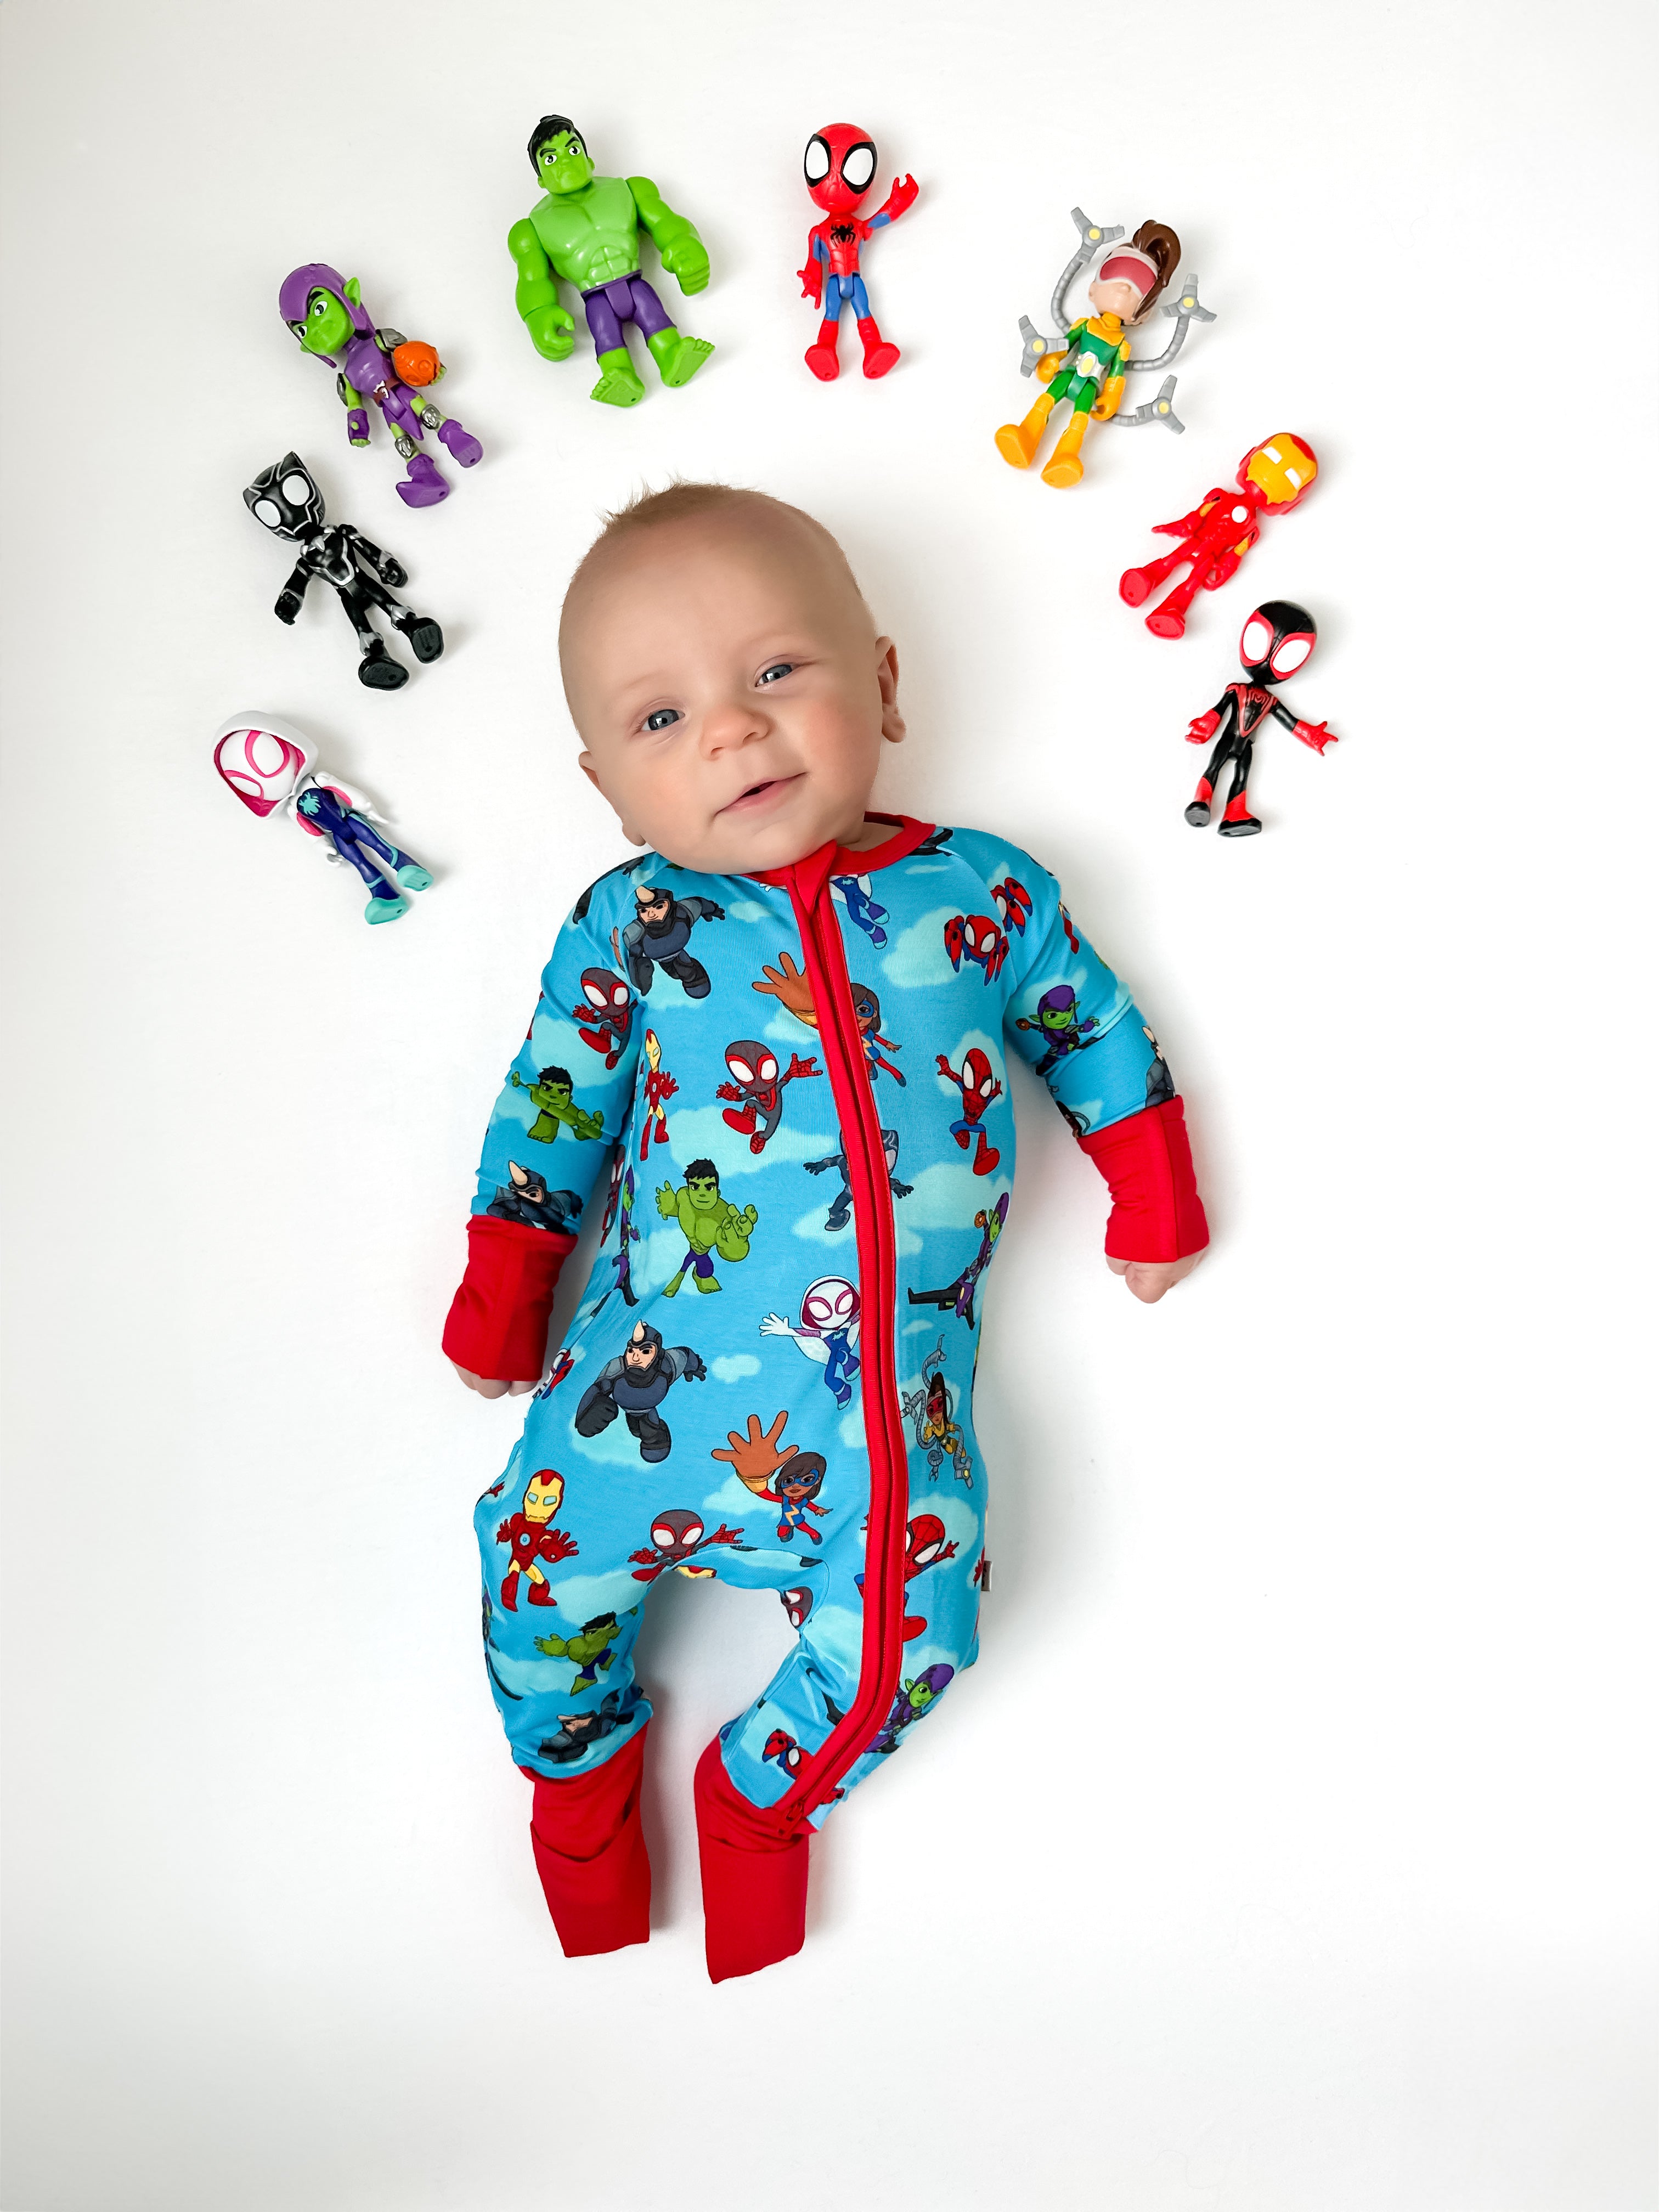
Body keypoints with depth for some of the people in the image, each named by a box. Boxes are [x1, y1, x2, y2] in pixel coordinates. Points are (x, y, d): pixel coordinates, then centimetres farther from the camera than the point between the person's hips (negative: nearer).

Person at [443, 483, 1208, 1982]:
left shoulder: (984, 889, 3)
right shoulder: (631, 923, 1)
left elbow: (1091, 1025, 17)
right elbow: (548, 1110, 9)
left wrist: (1154, 1203, 20)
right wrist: (501, 1300, 12)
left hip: (901, 1380, 1)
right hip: (667, 1355, 0)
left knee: (914, 1631, -7)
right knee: (548, 1553, -6)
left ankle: (764, 1794, 28)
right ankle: (581, 1762, 31)